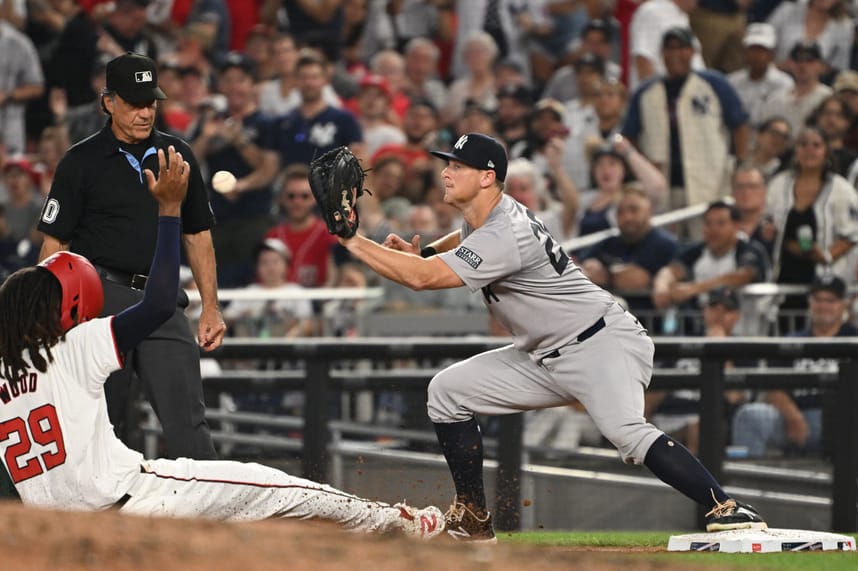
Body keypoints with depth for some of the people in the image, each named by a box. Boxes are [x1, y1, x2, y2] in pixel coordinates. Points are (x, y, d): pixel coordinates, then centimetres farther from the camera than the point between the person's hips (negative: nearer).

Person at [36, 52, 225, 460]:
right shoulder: (82, 162, 1)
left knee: (187, 418, -7)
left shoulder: (177, 155, 12)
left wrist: (210, 308, 13)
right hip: (101, 298, -3)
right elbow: (54, 243, 1)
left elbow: (197, 235, 18)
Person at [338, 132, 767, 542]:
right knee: (447, 390, 5)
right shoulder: (484, 217, 6)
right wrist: (422, 252, 10)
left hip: (602, 344, -11)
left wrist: (354, 242, -23)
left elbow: (421, 277, -32)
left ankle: (726, 508, -39)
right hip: (546, 359, 11)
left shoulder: (504, 236, -24)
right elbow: (465, 238, 33)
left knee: (626, 431, -35)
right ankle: (472, 519, 8)